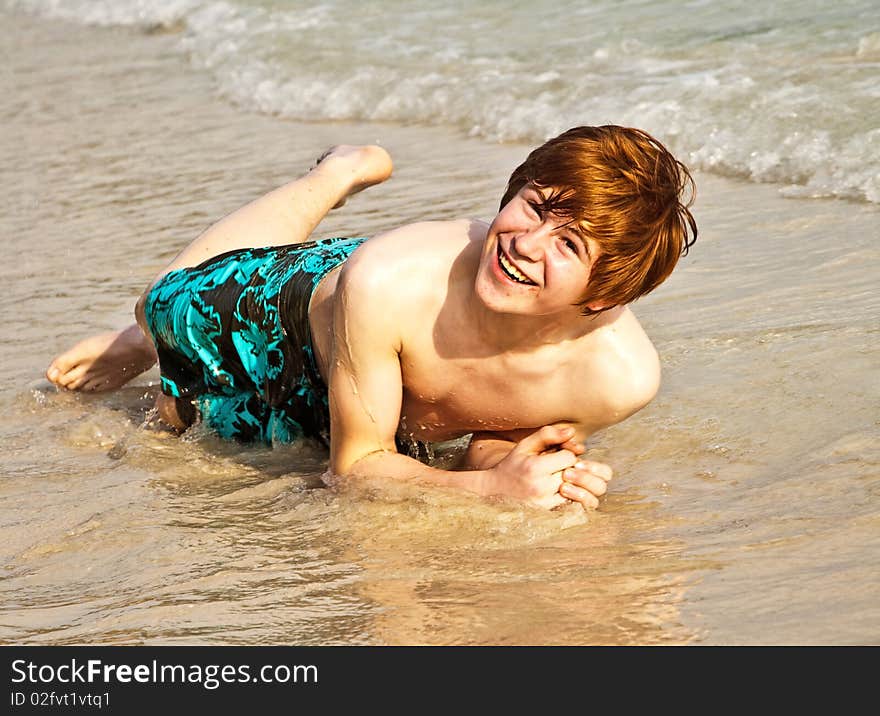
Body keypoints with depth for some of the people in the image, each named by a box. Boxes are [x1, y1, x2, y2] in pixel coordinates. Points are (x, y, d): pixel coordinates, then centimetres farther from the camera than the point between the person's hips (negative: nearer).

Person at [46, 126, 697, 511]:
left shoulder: (623, 376, -41)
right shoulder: (387, 281, -47)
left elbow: (489, 445, -19)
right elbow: (355, 463, -33)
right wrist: (493, 486, -48)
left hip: (405, 425, 3)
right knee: (163, 310, 27)